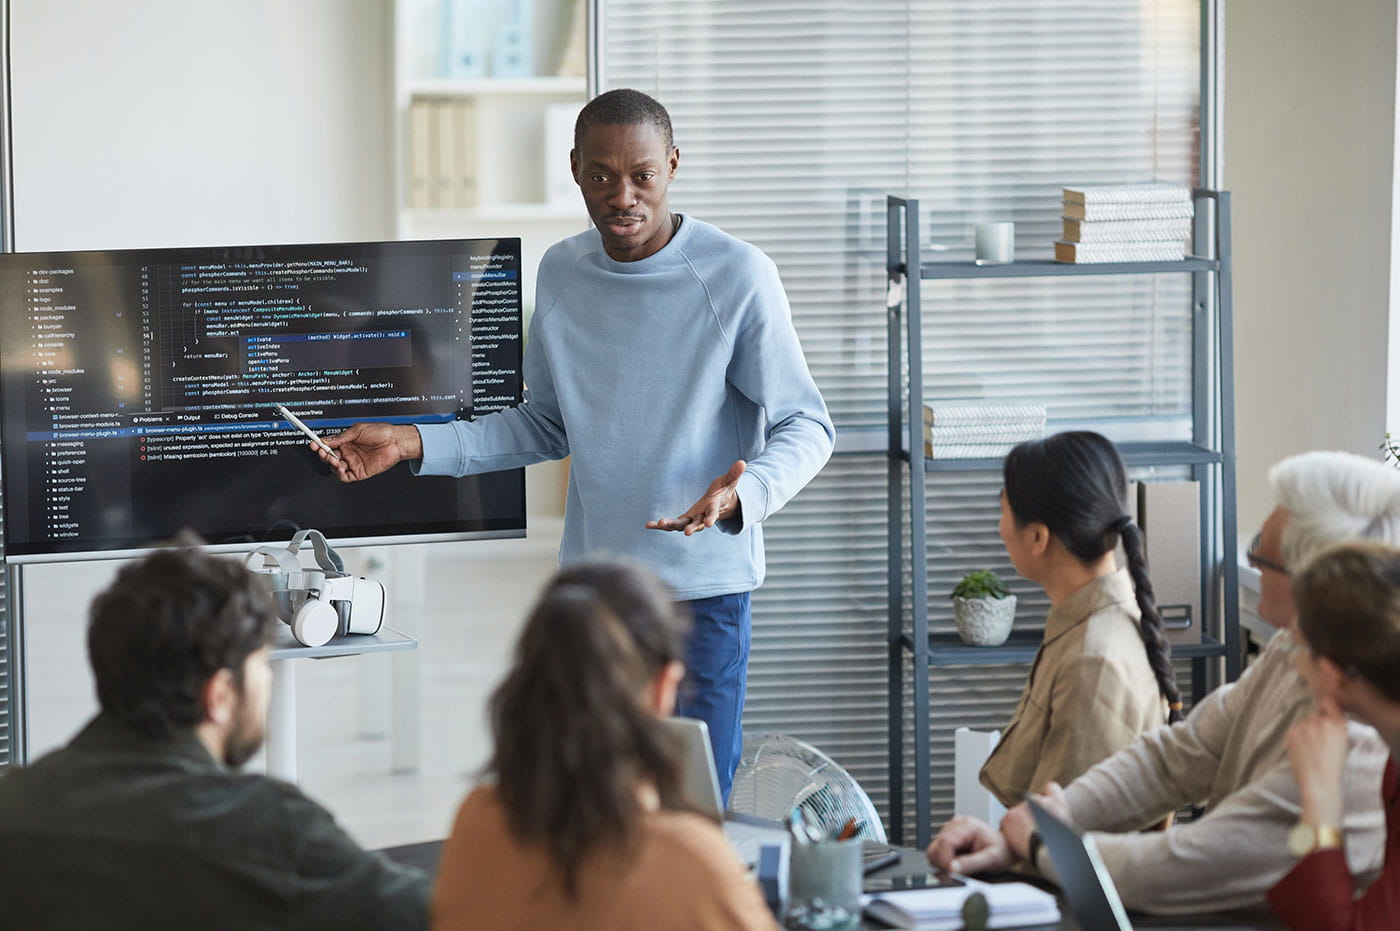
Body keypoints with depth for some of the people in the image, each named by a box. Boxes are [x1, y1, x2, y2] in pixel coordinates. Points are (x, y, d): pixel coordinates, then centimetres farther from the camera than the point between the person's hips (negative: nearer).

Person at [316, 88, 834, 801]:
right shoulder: (561, 273, 8)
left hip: (702, 587, -4)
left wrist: (744, 490, -25)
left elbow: (805, 426, -4)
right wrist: (413, 443, 10)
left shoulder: (737, 275, -8)